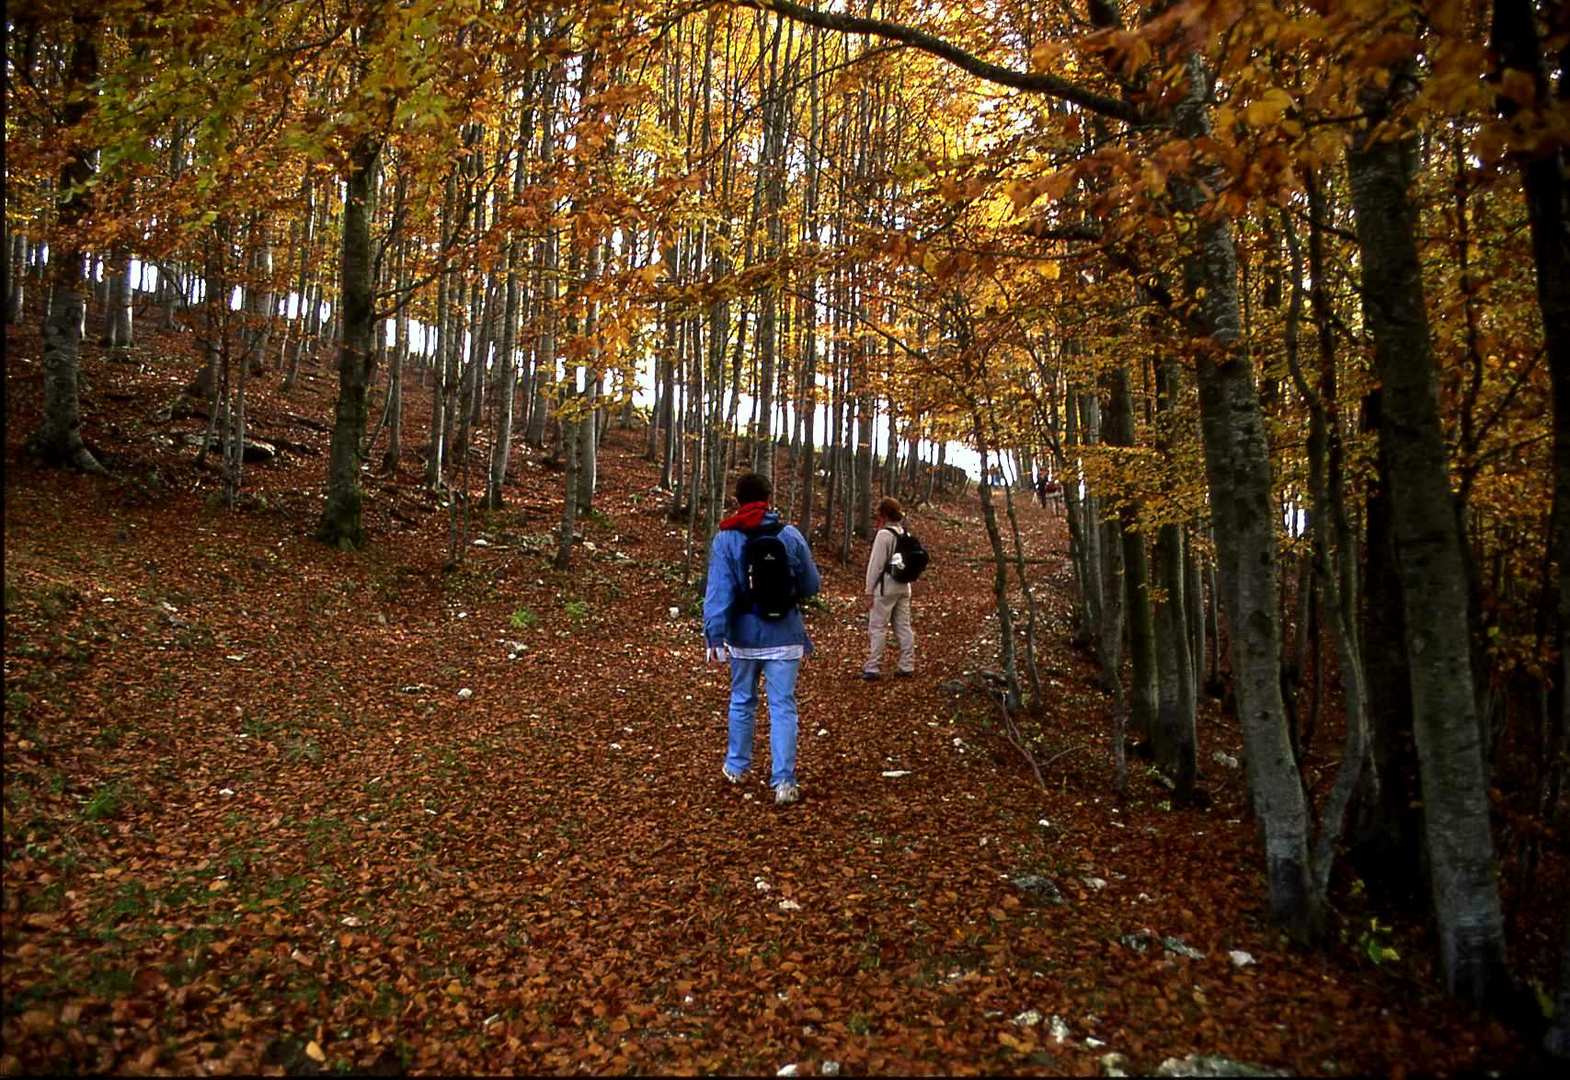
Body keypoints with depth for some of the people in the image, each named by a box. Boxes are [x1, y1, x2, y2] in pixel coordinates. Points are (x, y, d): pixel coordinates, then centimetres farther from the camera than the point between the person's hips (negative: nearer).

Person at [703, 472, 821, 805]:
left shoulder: (725, 539, -7)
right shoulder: (791, 535, -4)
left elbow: (719, 590, -16)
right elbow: (811, 586, 4)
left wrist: (714, 636, -18)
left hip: (745, 636, 1)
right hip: (784, 636, 0)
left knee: (742, 700, 18)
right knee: (783, 706, 3)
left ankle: (736, 766, 33)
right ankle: (783, 781, -1)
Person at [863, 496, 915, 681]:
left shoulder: (884, 534, -14)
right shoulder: (905, 533, 9)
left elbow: (875, 565, -14)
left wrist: (869, 591, -10)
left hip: (885, 587, -7)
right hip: (904, 586, 7)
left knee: (877, 627, -1)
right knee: (903, 627, 11)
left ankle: (872, 668, 2)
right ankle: (907, 666, 16)